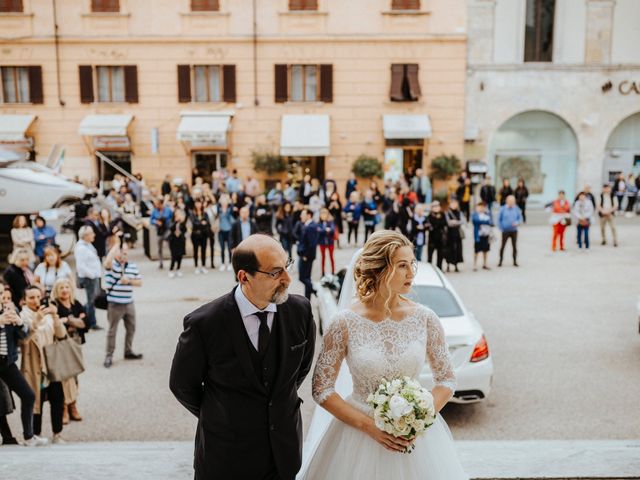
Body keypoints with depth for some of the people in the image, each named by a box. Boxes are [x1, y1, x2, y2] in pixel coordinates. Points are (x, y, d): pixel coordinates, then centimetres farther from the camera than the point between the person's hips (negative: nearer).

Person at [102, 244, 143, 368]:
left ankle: (128, 351, 33)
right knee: (112, 330, 4)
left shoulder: (133, 266, 7)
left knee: (131, 329, 16)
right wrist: (117, 244, -31)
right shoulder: (112, 264, -9)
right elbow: (107, 262, -35)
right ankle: (109, 356, 14)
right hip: (114, 304, -5)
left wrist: (129, 280, -12)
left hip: (129, 303, 5)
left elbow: (139, 282, 8)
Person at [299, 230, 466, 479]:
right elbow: (321, 388, -8)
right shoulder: (345, 322, -15)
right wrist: (369, 426, -14)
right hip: (359, 432, -2)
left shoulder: (425, 318, -8)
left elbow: (447, 380, 2)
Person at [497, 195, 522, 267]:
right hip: (505, 231, -1)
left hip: (514, 231, 1)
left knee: (514, 246, 4)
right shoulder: (503, 209, -3)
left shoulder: (516, 209, 1)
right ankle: (500, 261, 10)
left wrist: (517, 223, -14)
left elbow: (520, 218, 7)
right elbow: (499, 219, 3)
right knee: (502, 246, 0)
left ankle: (515, 261, 13)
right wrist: (501, 228, -3)